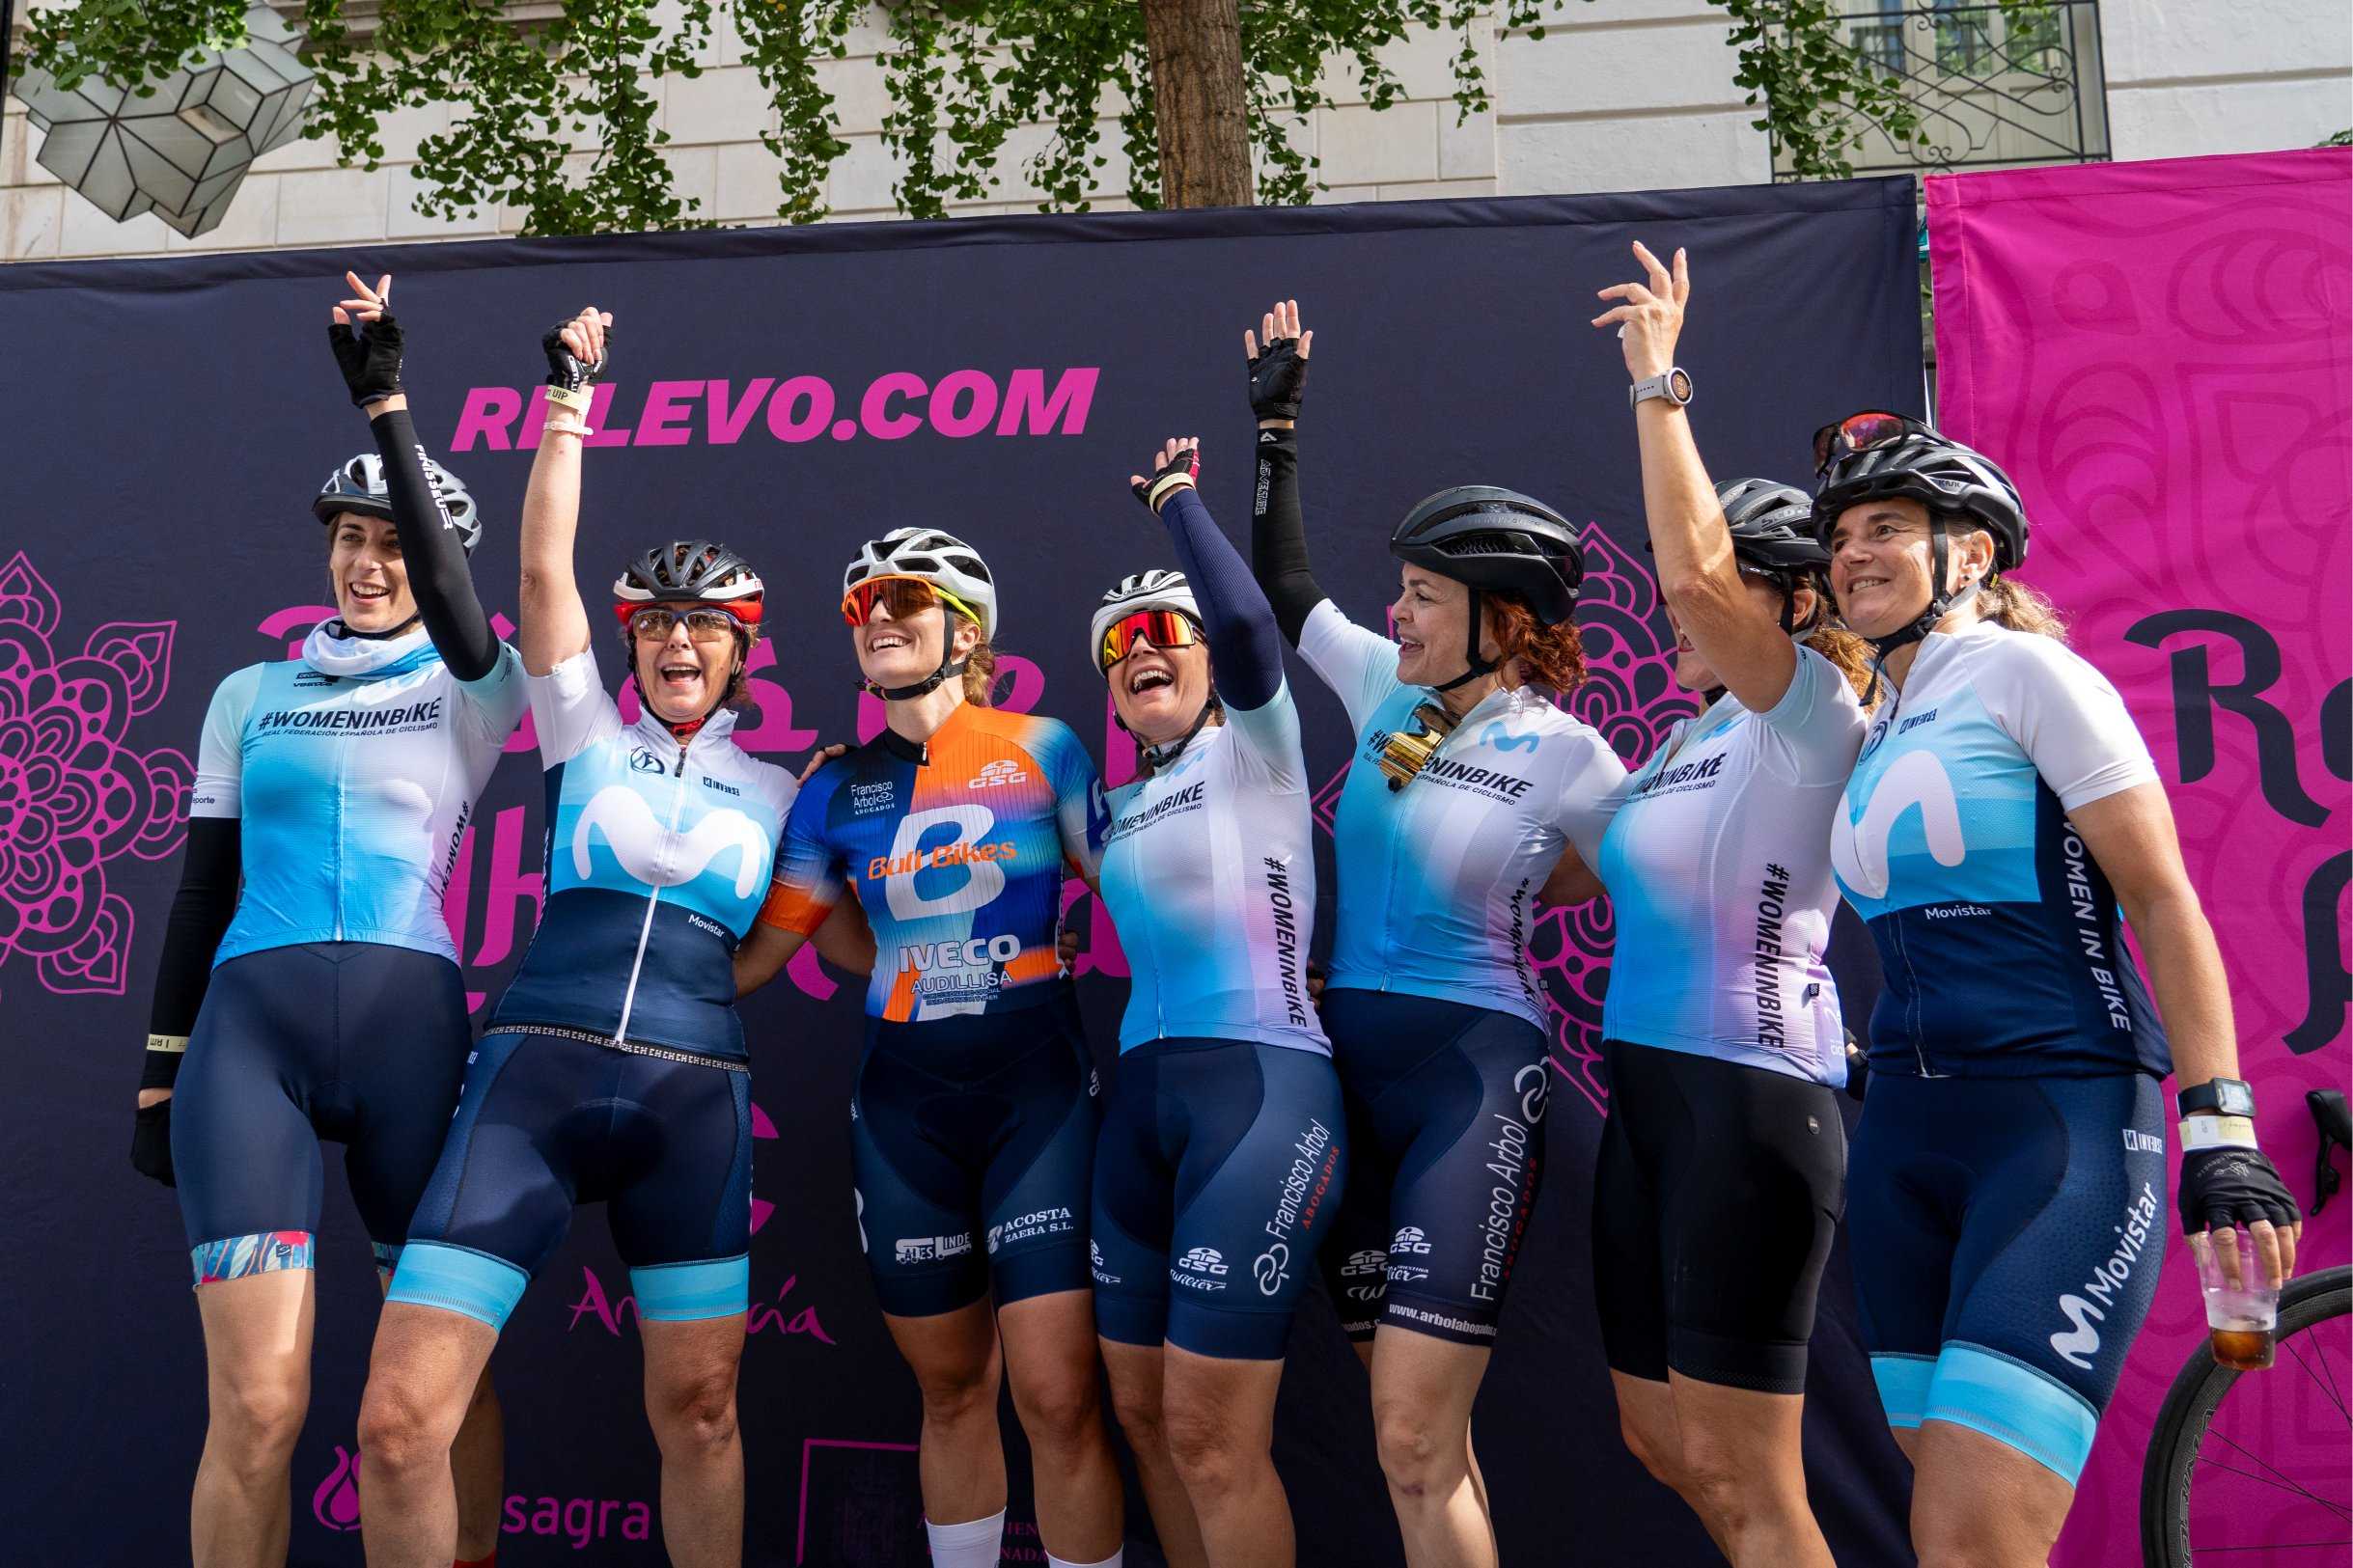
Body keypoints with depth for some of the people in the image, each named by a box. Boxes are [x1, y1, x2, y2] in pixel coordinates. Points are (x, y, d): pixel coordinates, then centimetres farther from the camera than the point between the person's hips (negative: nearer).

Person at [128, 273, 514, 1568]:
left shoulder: (472, 691, 9)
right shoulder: (253, 695, 17)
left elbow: (449, 595, -13)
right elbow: (203, 885, 17)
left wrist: (385, 400, -17)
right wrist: (159, 1073, 13)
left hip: (410, 1024, -1)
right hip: (248, 1026, 2)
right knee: (257, 1406, -7)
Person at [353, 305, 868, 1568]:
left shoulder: (775, 788, 16)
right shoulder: (587, 731, 13)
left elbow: (849, 935, 22)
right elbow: (544, 569, 5)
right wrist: (569, 403, 5)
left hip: (692, 1096, 1)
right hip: (537, 1065, -1)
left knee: (698, 1405, 5)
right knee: (400, 1416, -9)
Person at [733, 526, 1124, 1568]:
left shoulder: (1042, 749, 0)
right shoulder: (838, 789, 8)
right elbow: (758, 950, 10)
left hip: (1037, 1087, -3)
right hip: (902, 1100, 3)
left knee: (1057, 1395, -7)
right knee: (950, 1388, 13)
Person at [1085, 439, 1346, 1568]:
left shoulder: (1254, 745, -2)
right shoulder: (1124, 807, 18)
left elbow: (1245, 619, -20)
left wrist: (1176, 494, -8)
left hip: (1261, 1091, -8)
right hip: (1141, 1097, 8)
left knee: (1212, 1436, -7)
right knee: (1142, 1411, 13)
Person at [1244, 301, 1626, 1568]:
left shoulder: (1565, 755, -8)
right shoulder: (1385, 690, 8)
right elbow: (1280, 587, 20)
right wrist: (1276, 422, 22)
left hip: (1472, 1080, -6)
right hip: (1349, 1062, 6)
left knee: (1415, 1444, -10)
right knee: (1419, 1441, 11)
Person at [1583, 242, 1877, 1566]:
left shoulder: (1819, 715, -10)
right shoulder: (1696, 735, 15)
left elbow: (1692, 567, -24)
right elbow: (1591, 875, 23)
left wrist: (1658, 380, -18)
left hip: (1750, 1095, -9)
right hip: (1647, 1093, 9)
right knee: (1661, 1440, 16)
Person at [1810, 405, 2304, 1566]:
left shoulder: (2023, 668, -3)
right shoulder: (1877, 735, 17)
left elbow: (2161, 899, -8)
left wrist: (2219, 1127, -15)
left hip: (2064, 1123, -7)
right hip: (1908, 1137, 7)